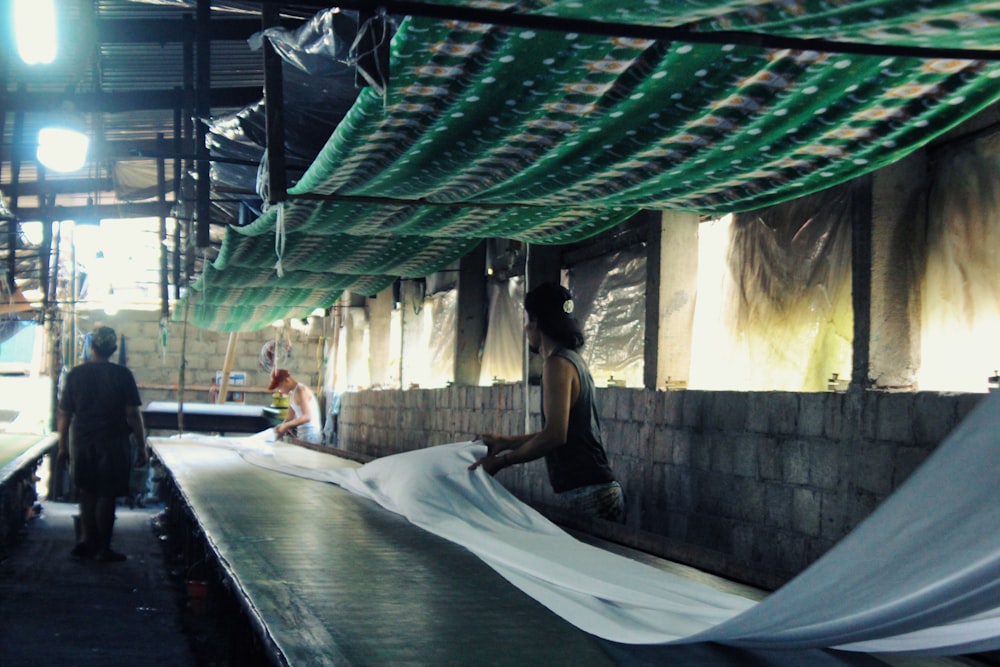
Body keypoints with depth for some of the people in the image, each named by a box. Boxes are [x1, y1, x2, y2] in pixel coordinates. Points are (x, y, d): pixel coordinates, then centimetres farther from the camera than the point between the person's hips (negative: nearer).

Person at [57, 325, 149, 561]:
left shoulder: (76, 374, 0)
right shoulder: (122, 375, -8)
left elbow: (64, 413, 3)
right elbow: (133, 414, -9)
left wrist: (63, 445, 13)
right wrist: (142, 446, -2)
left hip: (82, 442, 3)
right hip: (113, 444, -3)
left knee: (87, 493, 17)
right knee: (106, 496, 4)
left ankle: (86, 540, 13)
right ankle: (103, 547, 11)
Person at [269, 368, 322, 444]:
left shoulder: (301, 390, -14)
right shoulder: (292, 394, 15)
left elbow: (307, 417, -23)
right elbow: (290, 418, 16)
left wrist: (286, 425, -21)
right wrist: (282, 426, -3)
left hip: (310, 436, -9)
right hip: (302, 435, 9)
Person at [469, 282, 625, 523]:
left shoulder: (558, 363, -11)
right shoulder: (575, 360, 18)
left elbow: (555, 435, -20)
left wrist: (501, 460, -10)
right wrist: (504, 442, 28)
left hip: (586, 496, -9)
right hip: (601, 491, 9)